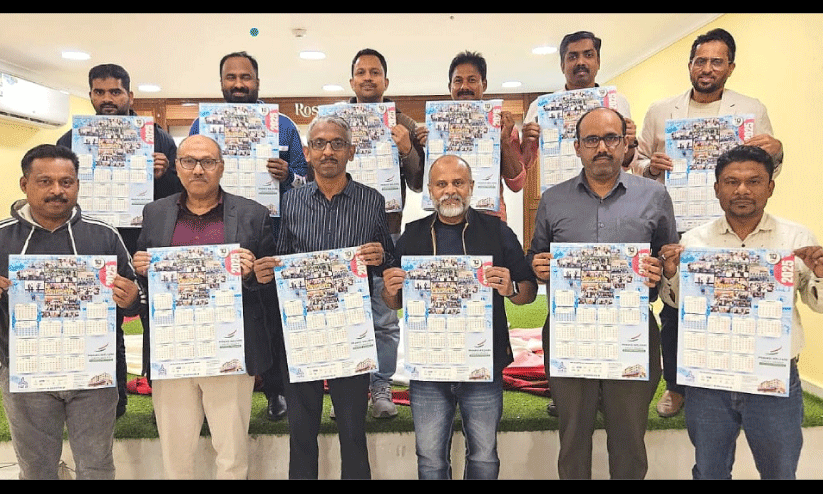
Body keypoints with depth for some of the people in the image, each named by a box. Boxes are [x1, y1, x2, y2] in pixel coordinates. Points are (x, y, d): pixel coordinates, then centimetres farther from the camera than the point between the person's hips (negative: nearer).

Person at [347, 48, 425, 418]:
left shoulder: (404, 126, 7)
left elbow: (418, 183, 4)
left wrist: (406, 151, -12)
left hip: (385, 231, 0)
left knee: (384, 319, 4)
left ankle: (381, 388, 18)